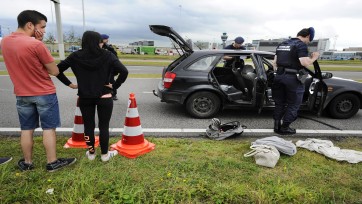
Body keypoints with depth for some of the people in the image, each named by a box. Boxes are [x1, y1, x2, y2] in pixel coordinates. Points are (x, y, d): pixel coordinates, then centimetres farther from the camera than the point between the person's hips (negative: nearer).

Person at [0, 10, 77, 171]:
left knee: (26, 129, 15)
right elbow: (55, 71, -14)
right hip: (44, 94, -6)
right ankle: (52, 163, 14)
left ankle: (27, 163, 27)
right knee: (49, 129, 4)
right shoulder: (36, 44, -20)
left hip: (21, 95, 7)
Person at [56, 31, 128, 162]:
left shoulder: (76, 56, -2)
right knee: (104, 126, 9)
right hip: (104, 97, -2)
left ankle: (91, 153, 28)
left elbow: (58, 69, -1)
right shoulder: (107, 55, -10)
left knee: (88, 125, 15)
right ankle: (105, 154, 20)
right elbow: (124, 71, -19)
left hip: (85, 97, 3)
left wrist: (69, 84, 4)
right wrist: (115, 86, -10)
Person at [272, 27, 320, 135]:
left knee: (280, 103, 16)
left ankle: (277, 126, 20)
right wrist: (314, 58, -1)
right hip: (293, 78, -7)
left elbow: (275, 62, 14)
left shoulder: (282, 44, 14)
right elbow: (305, 63, -18)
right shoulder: (301, 45, -9)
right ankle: (284, 128, 11)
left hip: (279, 76, 7)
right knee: (293, 105, 7)